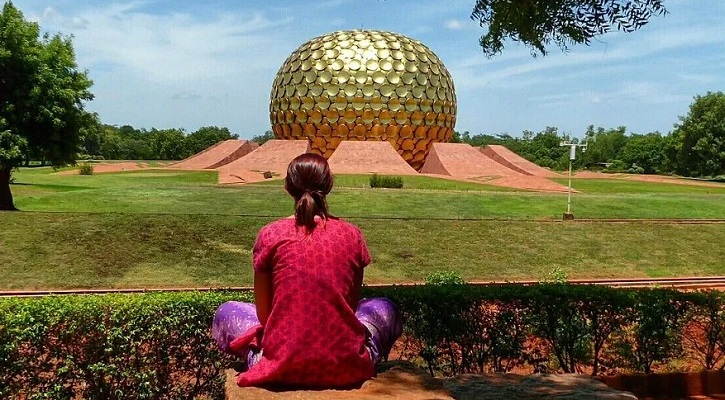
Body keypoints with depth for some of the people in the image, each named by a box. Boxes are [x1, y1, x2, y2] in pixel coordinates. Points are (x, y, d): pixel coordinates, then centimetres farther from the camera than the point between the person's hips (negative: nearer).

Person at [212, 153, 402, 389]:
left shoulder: (271, 235, -6)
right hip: (346, 366, 1)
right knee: (384, 309, 30)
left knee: (226, 313, 26)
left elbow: (264, 313, 0)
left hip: (282, 367, -1)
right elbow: (351, 307, 8)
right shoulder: (352, 235, -2)